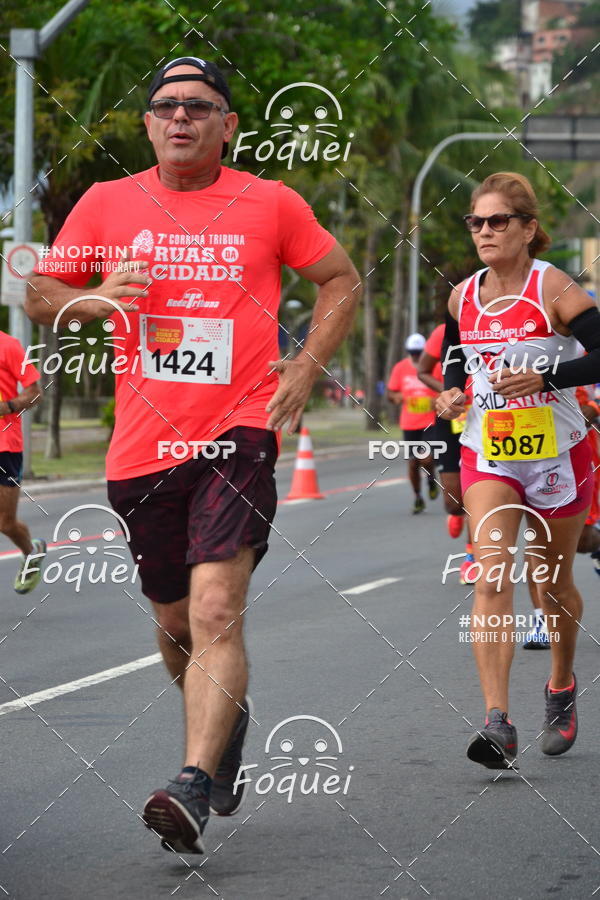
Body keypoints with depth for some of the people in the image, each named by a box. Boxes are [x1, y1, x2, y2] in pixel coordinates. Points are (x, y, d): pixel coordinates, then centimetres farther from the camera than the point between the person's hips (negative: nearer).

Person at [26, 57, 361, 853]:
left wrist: (305, 368, 2)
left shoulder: (270, 204, 3)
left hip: (237, 432, -3)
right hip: (143, 444, 3)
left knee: (217, 610, -20)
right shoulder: (107, 204, 7)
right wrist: (96, 298, -9)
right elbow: (40, 296, 13)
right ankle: (229, 715, 44)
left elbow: (342, 282, 15)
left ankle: (195, 787, -26)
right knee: (175, 621, 14)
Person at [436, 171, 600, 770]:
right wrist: (451, 392, -1)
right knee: (491, 577, -17)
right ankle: (498, 723, -24)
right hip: (486, 453, 2)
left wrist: (543, 378, -28)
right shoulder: (463, 296, 2)